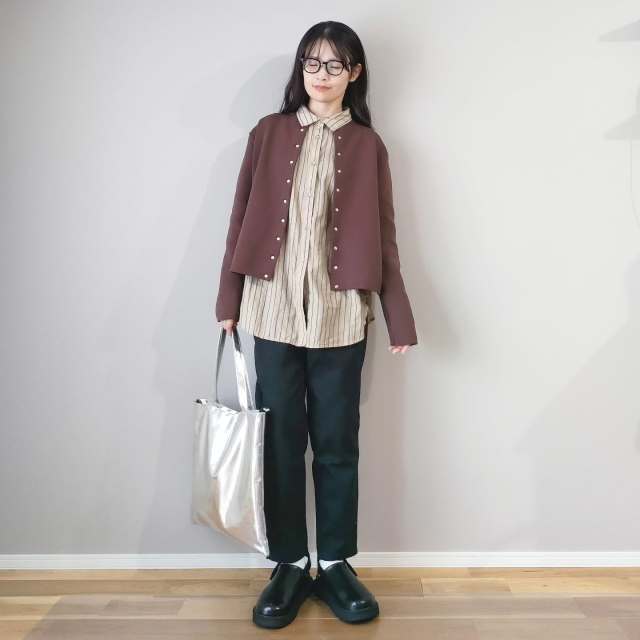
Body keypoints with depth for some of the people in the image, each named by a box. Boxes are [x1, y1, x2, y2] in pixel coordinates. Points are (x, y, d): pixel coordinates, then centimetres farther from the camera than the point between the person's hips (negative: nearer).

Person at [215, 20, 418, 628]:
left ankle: (335, 563, 22)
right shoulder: (269, 133, 8)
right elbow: (243, 219, 7)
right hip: (274, 310, 1)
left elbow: (382, 237, 6)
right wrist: (229, 299, 2)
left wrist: (399, 317, 2)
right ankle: (289, 564, 21)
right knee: (280, 439, 6)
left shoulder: (367, 145, 7)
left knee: (336, 442, 6)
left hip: (340, 315, 0)